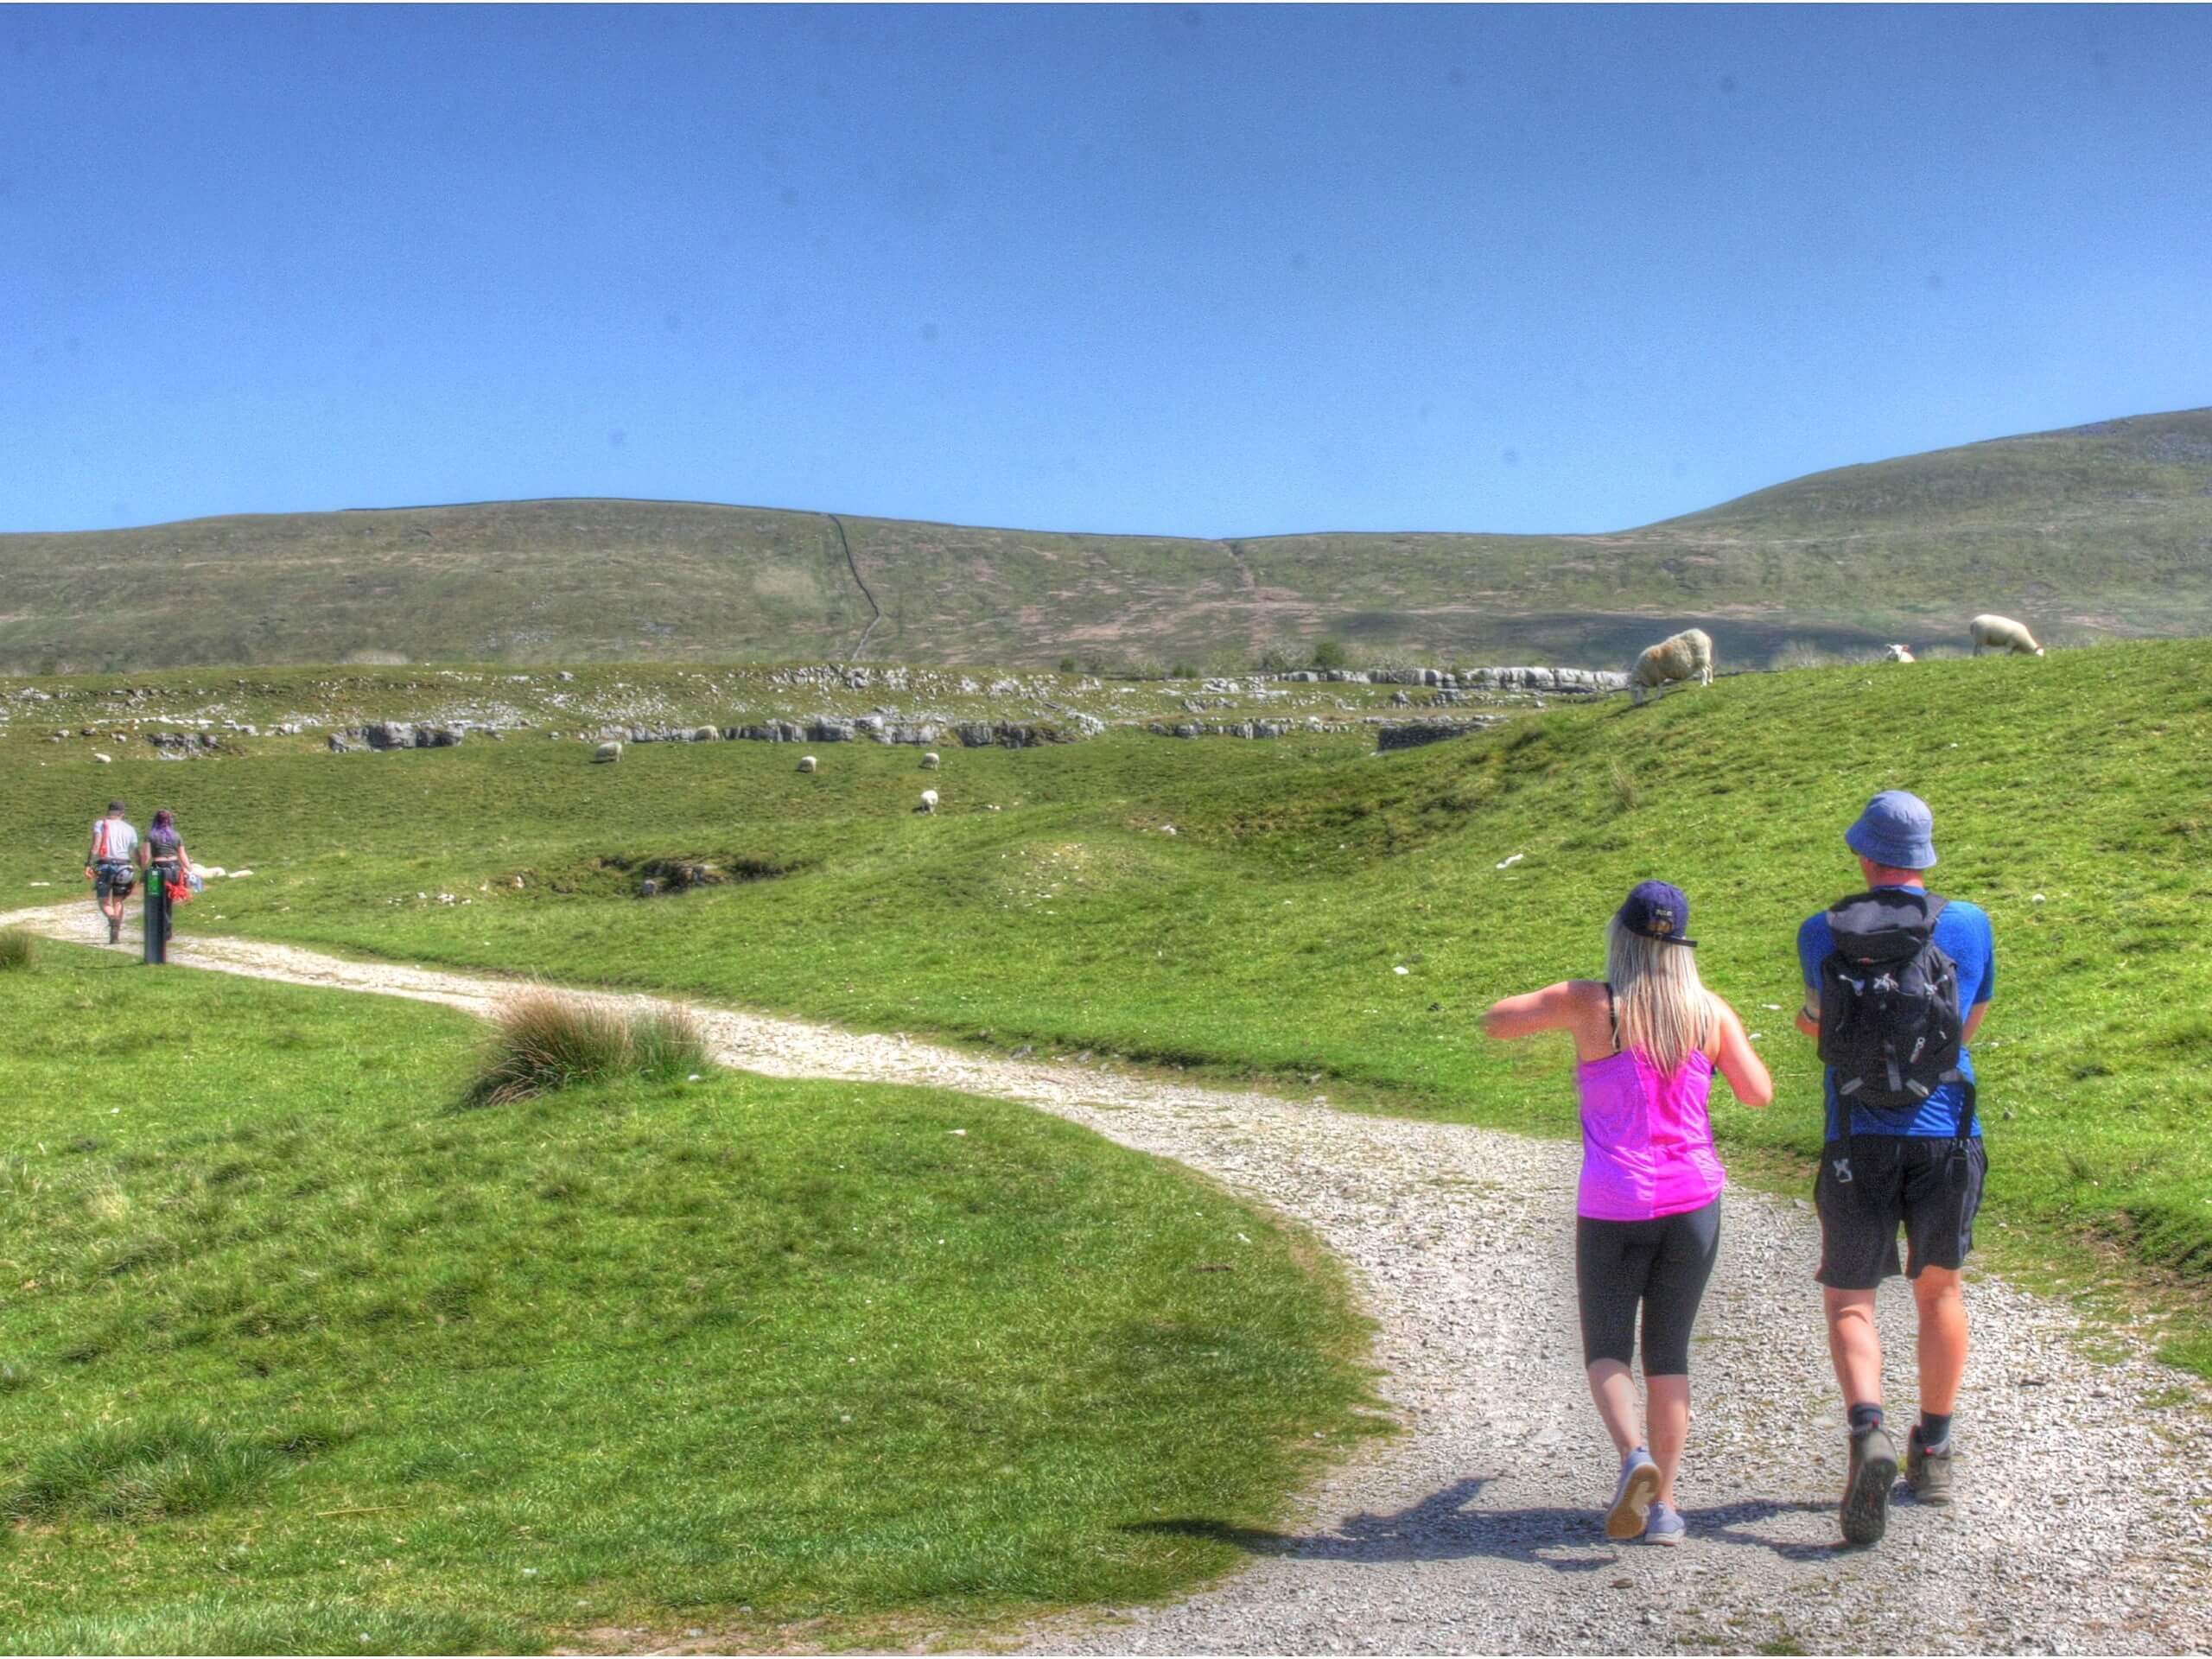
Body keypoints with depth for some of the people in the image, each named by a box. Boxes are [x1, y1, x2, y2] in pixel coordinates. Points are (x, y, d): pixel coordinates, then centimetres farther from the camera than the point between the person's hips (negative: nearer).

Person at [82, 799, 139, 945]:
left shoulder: (100, 824, 5)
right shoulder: (129, 829, 13)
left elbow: (95, 846, -9)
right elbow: (137, 852, 12)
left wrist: (88, 865, -13)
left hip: (105, 866, -2)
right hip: (123, 866, 2)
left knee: (103, 900, 5)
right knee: (118, 901, 13)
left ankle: (112, 918, -27)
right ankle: (116, 934, 5)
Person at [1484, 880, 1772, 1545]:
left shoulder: (1589, 1004, -9)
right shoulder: (1709, 1011, -2)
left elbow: (1494, 1022, -1)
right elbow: (1759, 1093, 2)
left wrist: (1552, 1008, 16)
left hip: (1613, 1208, -2)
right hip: (1693, 1199, 3)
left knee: (1606, 1350, 11)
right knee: (1668, 1352, 13)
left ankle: (1633, 1454, -16)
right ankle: (1664, 1506, 10)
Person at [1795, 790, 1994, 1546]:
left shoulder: (1821, 935, -2)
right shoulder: (1968, 925, -1)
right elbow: (1969, 1024, 13)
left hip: (1858, 1144, -1)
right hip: (1947, 1138, 1)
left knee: (1848, 1300, 7)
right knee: (1939, 1288, 21)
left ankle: (1869, 1433, -18)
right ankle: (1933, 1453, 27)